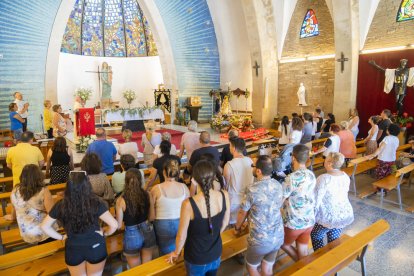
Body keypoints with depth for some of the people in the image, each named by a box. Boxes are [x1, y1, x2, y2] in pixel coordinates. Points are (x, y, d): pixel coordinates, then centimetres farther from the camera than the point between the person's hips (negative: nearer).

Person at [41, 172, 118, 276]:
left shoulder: (60, 205, -17)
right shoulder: (95, 203, -24)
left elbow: (44, 226, -3)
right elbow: (114, 225, -24)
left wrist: (61, 237, 7)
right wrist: (105, 233, -4)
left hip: (73, 249, 2)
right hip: (95, 247, -1)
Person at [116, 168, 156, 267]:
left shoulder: (121, 200, -18)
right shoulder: (147, 195, -10)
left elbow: (118, 225, -10)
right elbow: (152, 217, 0)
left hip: (132, 235, -3)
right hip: (147, 231, 3)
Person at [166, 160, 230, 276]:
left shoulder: (188, 204, -32)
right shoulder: (224, 196, -19)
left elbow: (182, 235, -18)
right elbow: (225, 223, -2)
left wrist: (176, 252, 3)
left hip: (196, 259, -3)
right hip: (216, 255, 3)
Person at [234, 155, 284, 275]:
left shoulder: (252, 189, -22)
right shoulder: (278, 185, -4)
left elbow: (243, 212, -9)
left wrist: (237, 228, 10)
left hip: (260, 239, -5)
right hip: (278, 236, 5)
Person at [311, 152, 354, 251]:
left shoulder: (324, 178, -24)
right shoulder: (345, 176, -3)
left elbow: (317, 200, -21)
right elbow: (344, 194, 10)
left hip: (329, 217, -6)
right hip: (345, 214, 6)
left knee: (315, 236, 17)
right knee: (334, 239, 22)